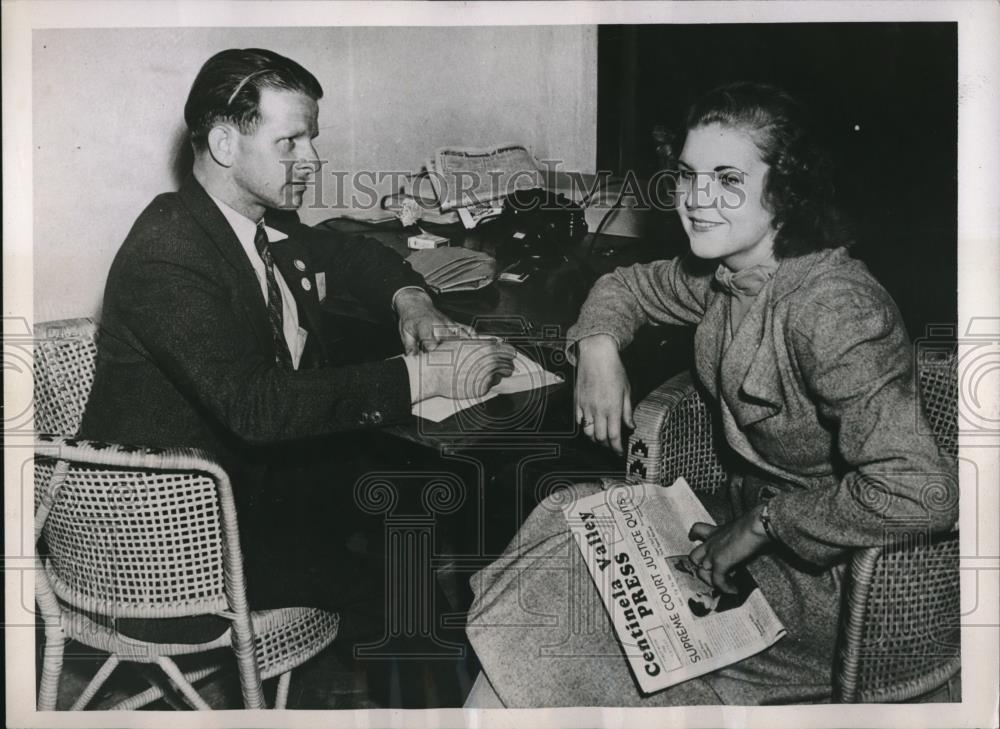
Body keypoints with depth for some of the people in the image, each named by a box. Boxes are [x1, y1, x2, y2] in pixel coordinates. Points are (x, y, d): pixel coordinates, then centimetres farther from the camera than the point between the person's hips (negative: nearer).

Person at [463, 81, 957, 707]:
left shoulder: (834, 310, -29)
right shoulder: (725, 274, -2)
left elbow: (921, 493, -37)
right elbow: (627, 286, 18)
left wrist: (763, 525, -27)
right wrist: (599, 345, -4)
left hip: (825, 579, -8)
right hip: (749, 512, 8)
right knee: (569, 520, -3)